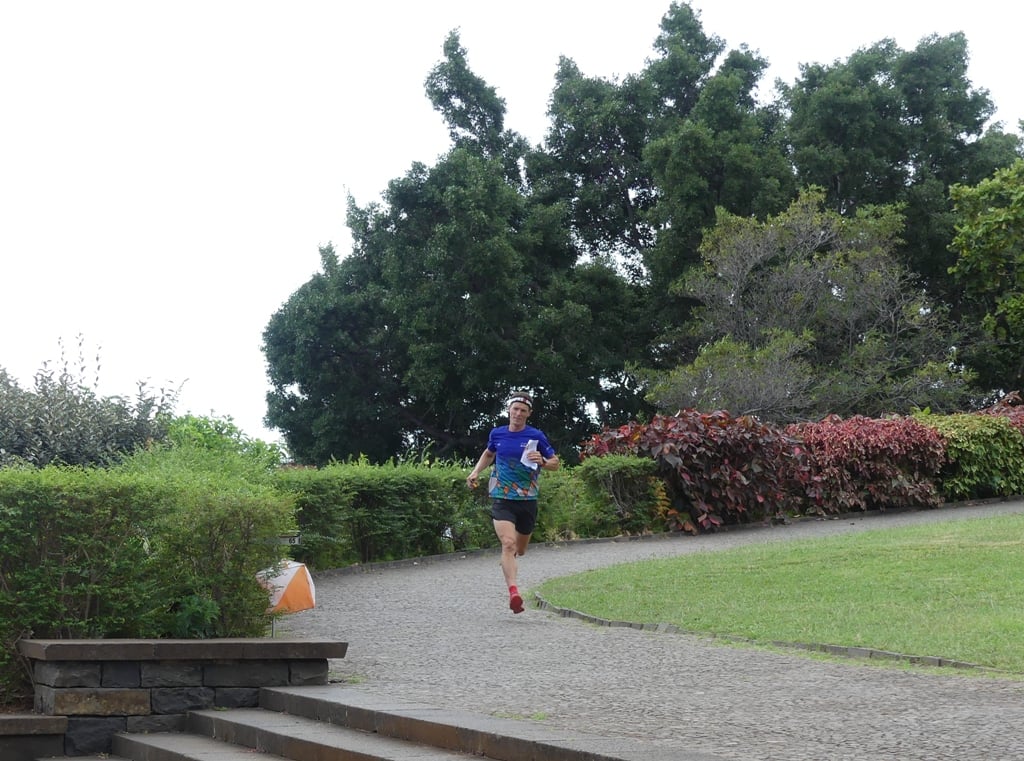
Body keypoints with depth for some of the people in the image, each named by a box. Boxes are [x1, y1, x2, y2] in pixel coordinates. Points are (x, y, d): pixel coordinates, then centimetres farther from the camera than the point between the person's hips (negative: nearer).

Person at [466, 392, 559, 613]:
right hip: (501, 499, -1)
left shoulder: (536, 436, -1)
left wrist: (542, 462, -17)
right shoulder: (497, 434, 5)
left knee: (519, 550, 15)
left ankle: (509, 560, 52)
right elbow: (488, 454, 26)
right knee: (508, 544, -22)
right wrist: (476, 472, 11)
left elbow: (556, 463, 4)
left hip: (527, 501, 1)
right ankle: (513, 592, -32)